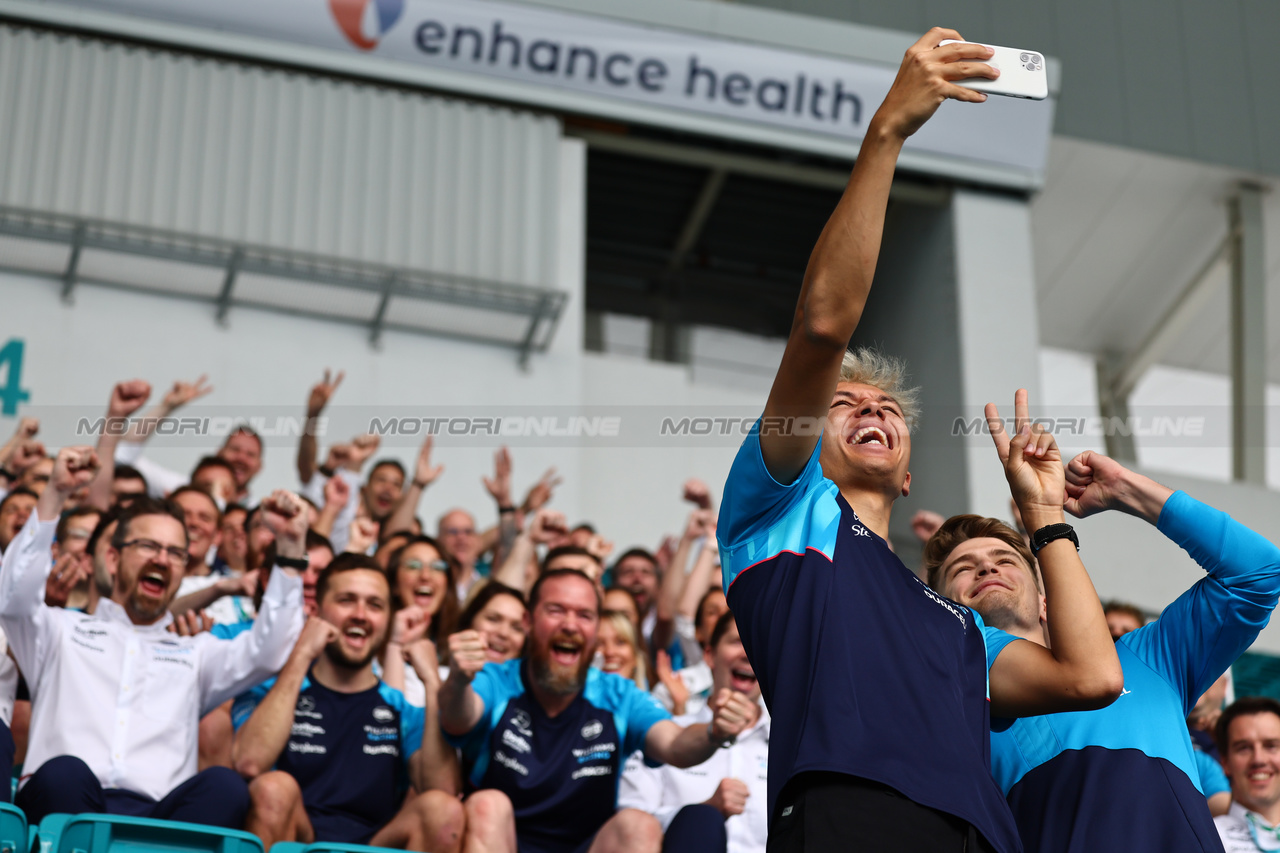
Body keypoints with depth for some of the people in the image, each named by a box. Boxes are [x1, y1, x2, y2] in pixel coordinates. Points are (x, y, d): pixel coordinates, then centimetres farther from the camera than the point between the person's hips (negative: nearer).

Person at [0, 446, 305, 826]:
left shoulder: (195, 653, 32)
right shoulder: (62, 632, 26)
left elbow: (267, 652, 16)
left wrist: (290, 547, 9)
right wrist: (54, 495, -1)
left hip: (160, 816, 2)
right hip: (65, 806, -1)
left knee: (224, 785, -33)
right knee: (66, 772, -39)